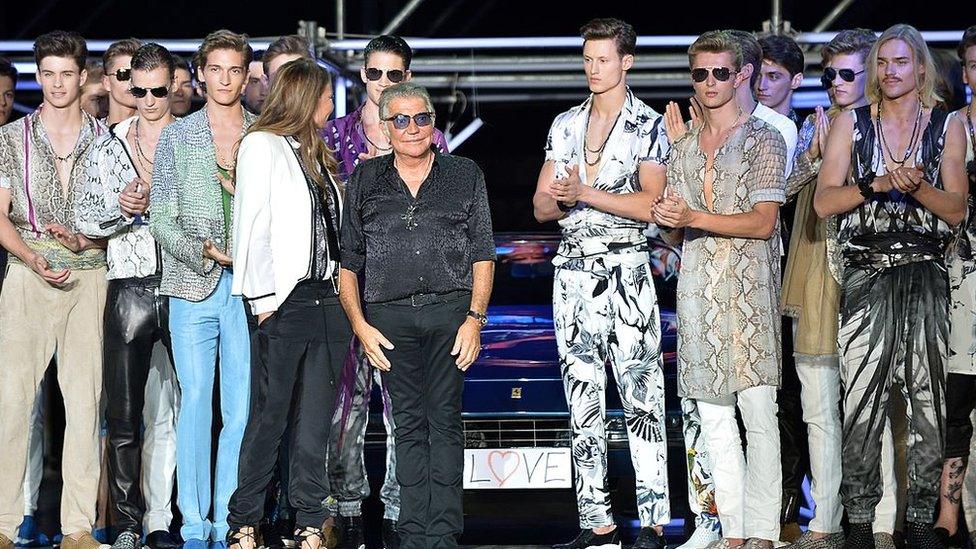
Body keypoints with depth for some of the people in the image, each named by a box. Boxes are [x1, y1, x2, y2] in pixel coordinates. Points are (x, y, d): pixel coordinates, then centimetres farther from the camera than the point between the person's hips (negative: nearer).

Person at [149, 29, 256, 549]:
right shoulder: (176, 136, 9)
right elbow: (161, 219, 4)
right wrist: (204, 252, -11)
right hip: (193, 288, 0)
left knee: (243, 408, -2)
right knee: (195, 403, -2)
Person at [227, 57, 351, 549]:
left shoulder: (316, 153, 21)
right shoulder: (262, 145, 0)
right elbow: (252, 227, -6)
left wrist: (343, 291, 8)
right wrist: (262, 300, -11)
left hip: (328, 300, 6)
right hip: (287, 301, -6)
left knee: (315, 421, 5)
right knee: (270, 417, -5)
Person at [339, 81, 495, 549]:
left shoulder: (464, 176, 11)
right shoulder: (365, 181, 12)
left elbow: (483, 254, 7)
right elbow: (347, 260, 11)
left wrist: (475, 318, -3)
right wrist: (359, 324, 1)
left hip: (451, 310, -1)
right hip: (390, 314, 1)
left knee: (445, 419, -4)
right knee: (408, 422, 1)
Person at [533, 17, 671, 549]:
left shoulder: (649, 126, -1)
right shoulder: (565, 125, 14)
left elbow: (651, 204, -11)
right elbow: (542, 206, 12)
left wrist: (586, 194, -16)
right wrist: (560, 199, -10)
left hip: (626, 268, -5)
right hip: (572, 268, 5)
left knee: (640, 397, -7)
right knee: (582, 400, 5)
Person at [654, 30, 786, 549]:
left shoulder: (763, 138, 2)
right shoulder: (683, 146, 18)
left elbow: (763, 222, -8)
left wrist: (694, 218, -15)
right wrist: (665, 218, -2)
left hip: (748, 283, -5)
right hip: (697, 286, 5)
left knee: (758, 413, -9)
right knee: (713, 417, 4)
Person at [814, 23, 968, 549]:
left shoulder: (948, 126, 9)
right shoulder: (850, 124, 9)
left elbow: (957, 210, 4)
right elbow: (824, 201, 0)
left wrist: (917, 186, -14)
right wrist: (877, 183, -14)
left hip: (926, 274, 1)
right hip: (867, 274, 0)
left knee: (928, 399, -1)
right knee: (861, 402, -5)